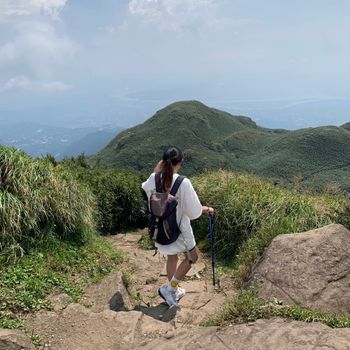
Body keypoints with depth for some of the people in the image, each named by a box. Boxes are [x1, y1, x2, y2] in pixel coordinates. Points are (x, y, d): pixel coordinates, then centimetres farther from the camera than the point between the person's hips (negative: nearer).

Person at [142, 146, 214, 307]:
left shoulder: (154, 179, -11)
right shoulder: (183, 183, -26)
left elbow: (146, 186, 16)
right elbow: (194, 211, -17)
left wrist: (156, 170, 13)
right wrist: (206, 209, 2)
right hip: (179, 228, -5)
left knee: (172, 257, 25)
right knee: (192, 257, 17)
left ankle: (173, 292, 38)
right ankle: (169, 288, 12)